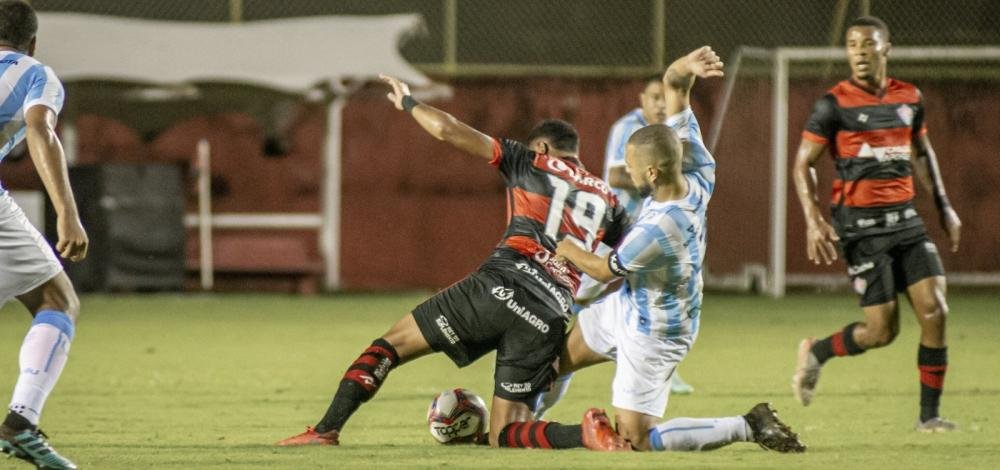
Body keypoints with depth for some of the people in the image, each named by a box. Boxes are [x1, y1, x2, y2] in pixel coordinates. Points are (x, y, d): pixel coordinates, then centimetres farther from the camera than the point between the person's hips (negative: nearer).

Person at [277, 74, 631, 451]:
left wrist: (408, 103, 24)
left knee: (392, 344, 11)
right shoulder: (605, 198, 23)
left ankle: (327, 430, -4)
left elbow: (447, 130, 7)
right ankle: (590, 434, -18)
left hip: (497, 288, -4)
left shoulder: (532, 163, 12)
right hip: (549, 320, 4)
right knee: (504, 435, 8)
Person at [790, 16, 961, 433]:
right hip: (860, 224, -5)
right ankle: (815, 353, 22)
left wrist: (944, 207, 20)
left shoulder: (909, 98, 9)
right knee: (882, 329, -7)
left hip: (905, 218, 5)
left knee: (935, 311, -7)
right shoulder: (834, 104, -7)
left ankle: (929, 414, 3)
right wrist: (813, 219, -16)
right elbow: (803, 164, -4)